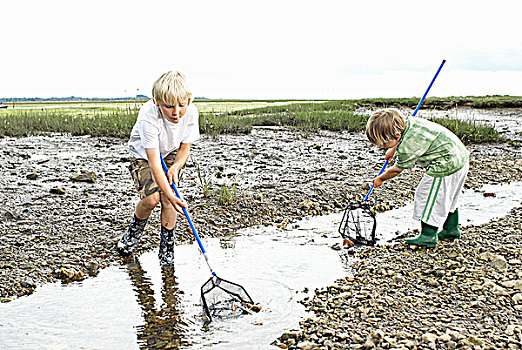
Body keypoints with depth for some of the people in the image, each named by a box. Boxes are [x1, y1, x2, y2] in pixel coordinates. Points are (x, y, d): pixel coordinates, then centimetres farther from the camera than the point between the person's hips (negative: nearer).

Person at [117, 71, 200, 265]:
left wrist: (175, 167, -33)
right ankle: (134, 230, 13)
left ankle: (167, 246, 4)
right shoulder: (148, 116, -40)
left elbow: (184, 149, -11)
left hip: (171, 153, 3)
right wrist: (171, 196, -48)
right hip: (143, 154, -3)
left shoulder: (191, 113, -27)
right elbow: (154, 162, -41)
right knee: (152, 197, -20)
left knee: (167, 196, -15)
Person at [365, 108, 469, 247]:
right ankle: (451, 229, 37)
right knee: (447, 197, 24)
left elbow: (397, 169, -8)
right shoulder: (408, 121, -1)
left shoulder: (407, 148, -26)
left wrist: (380, 179, 10)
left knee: (428, 197, -2)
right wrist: (393, 149, 38)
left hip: (447, 165, -11)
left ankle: (428, 236, 5)